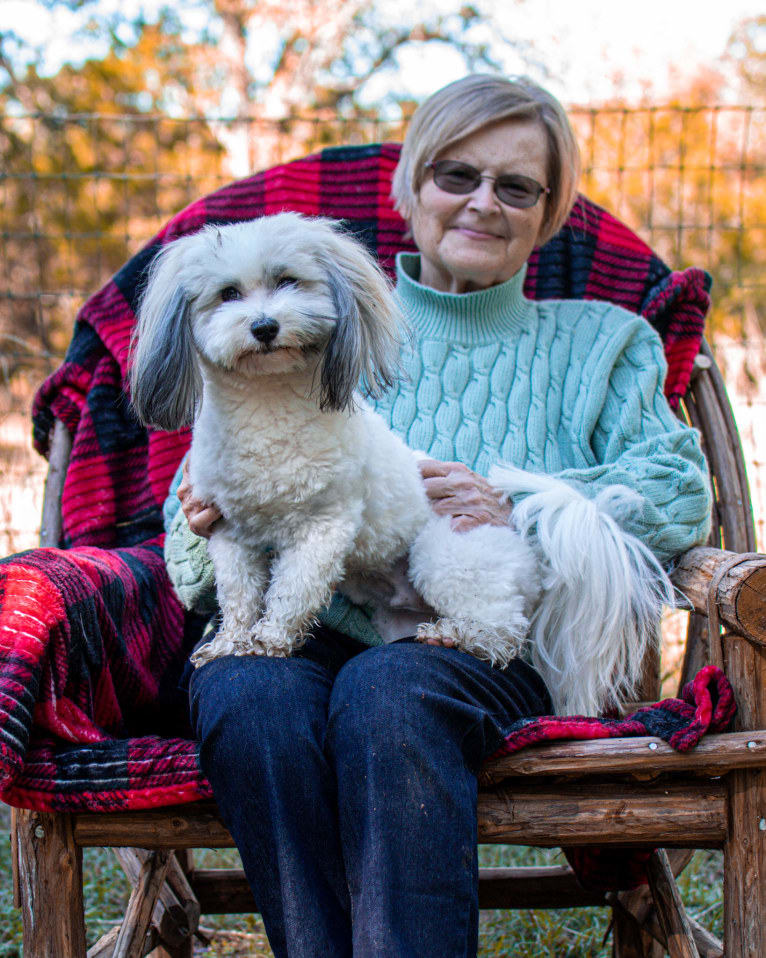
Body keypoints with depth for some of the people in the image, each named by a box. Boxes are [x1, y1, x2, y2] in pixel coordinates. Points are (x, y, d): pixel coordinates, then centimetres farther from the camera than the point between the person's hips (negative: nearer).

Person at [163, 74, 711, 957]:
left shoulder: (599, 343, 23)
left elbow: (678, 494, 6)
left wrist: (520, 509, -12)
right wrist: (207, 516, -6)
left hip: (498, 649, -1)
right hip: (312, 631, 2)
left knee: (390, 687, -36)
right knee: (248, 693, -33)